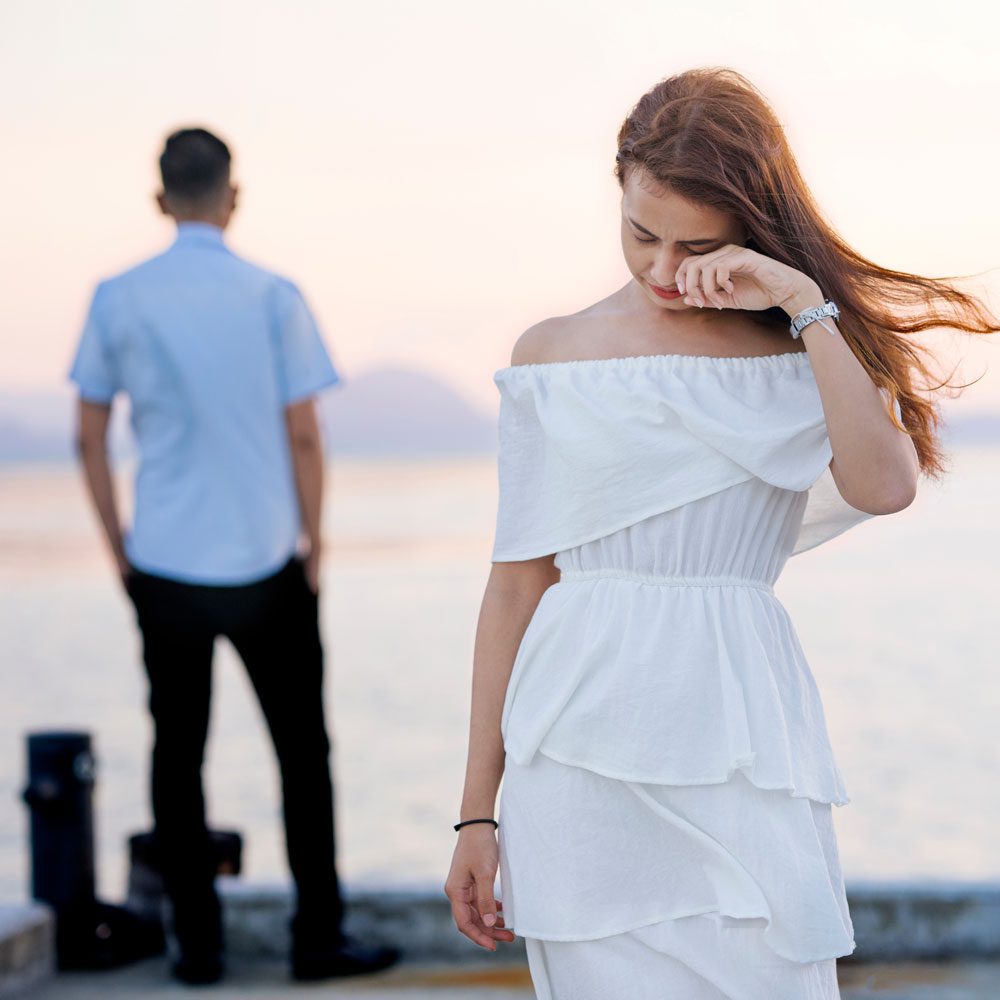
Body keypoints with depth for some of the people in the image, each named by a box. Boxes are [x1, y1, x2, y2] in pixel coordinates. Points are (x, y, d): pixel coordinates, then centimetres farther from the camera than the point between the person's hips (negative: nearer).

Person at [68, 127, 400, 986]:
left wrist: (119, 548, 13)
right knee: (302, 752, 9)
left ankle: (198, 945, 14)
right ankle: (319, 939, 13)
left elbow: (89, 440, 4)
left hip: (165, 567, 2)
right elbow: (304, 438, -5)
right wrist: (315, 548, 5)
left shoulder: (118, 300, 0)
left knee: (177, 754, 10)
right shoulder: (273, 297, -5)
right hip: (264, 563, -1)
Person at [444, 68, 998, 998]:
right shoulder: (552, 354, 7)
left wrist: (805, 304, -12)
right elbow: (515, 586, 6)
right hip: (580, 752, 0)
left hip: (741, 750, 0)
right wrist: (478, 810, 5)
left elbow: (884, 486, -15)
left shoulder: (810, 348, 6)